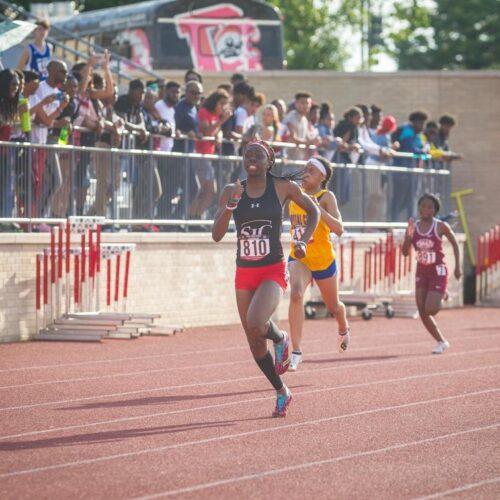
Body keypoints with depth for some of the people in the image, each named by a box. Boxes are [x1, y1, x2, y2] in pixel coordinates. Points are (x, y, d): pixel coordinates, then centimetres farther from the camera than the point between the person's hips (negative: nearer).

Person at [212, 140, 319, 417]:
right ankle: (282, 392, 30)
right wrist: (231, 204, -19)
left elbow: (313, 211, 11)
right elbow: (217, 235, -6)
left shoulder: (282, 187, -4)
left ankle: (280, 338, 4)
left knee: (255, 324, -31)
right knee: (254, 343, 9)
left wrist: (304, 241, -3)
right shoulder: (232, 191, 2)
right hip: (244, 273, 4)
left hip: (273, 271, -4)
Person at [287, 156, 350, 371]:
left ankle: (344, 330, 57)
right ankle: (296, 352, -29)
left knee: (333, 306, 19)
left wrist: (318, 209, -35)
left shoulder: (326, 197, -14)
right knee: (296, 295, -28)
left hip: (323, 260, -2)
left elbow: (339, 229, -26)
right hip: (298, 258, 2)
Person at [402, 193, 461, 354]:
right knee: (423, 313, -1)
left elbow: (455, 243, 3)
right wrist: (408, 236, -19)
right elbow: (405, 252, -2)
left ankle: (443, 294, 15)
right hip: (421, 272, 4)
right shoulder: (413, 227, 0)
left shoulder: (440, 226, -9)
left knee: (430, 310, -18)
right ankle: (442, 342, 14)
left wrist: (457, 266, -3)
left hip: (438, 271, -4)